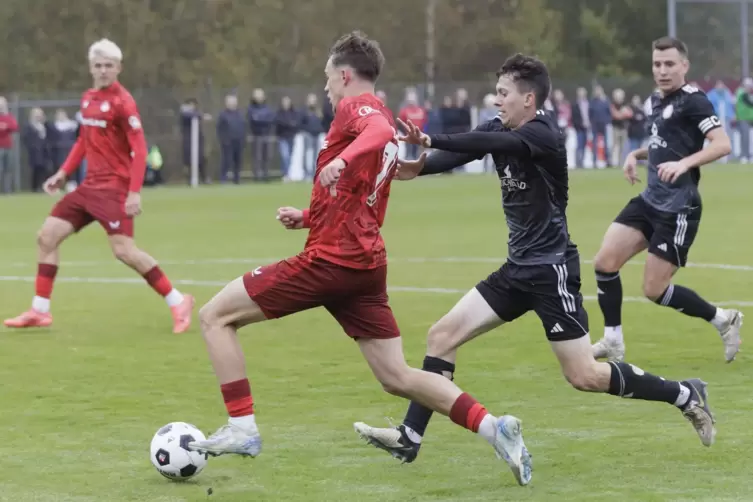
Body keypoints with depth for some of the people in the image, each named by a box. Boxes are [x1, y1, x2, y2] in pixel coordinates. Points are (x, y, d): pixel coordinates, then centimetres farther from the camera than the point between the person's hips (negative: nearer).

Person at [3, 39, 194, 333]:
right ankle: (40, 311, 13)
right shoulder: (87, 99, 11)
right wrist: (64, 173, 16)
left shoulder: (122, 102, -13)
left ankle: (177, 302, -6)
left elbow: (139, 150, -17)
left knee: (123, 250, -17)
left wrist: (135, 192, -24)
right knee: (47, 236, 6)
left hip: (114, 187, -8)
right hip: (90, 185, 8)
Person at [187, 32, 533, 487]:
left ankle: (242, 428, -5)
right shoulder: (382, 118, 23)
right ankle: (494, 428, -5)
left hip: (330, 260, -9)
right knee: (397, 377, 8)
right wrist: (307, 218, 27)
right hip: (368, 264, 9)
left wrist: (344, 158, -45)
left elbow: (382, 130, -30)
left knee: (216, 315, 0)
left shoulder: (357, 107, -4)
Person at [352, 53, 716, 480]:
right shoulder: (500, 129, 6)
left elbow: (493, 143, -35)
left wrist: (430, 141, -40)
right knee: (443, 336, 1)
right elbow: (465, 151, -12)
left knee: (584, 375, -6)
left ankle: (686, 396, 10)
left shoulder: (544, 134, -16)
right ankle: (410, 439, 4)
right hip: (519, 269, 8)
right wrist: (418, 168, -32)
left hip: (551, 269, -8)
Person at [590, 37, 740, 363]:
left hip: (679, 210, -8)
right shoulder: (657, 100, 13)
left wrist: (684, 163, -35)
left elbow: (722, 144, -23)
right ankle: (613, 343, 7)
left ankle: (722, 320, 14)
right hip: (650, 201, 8)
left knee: (654, 290, -5)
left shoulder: (692, 100, -13)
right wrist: (636, 154, 12)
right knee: (604, 262, -3)